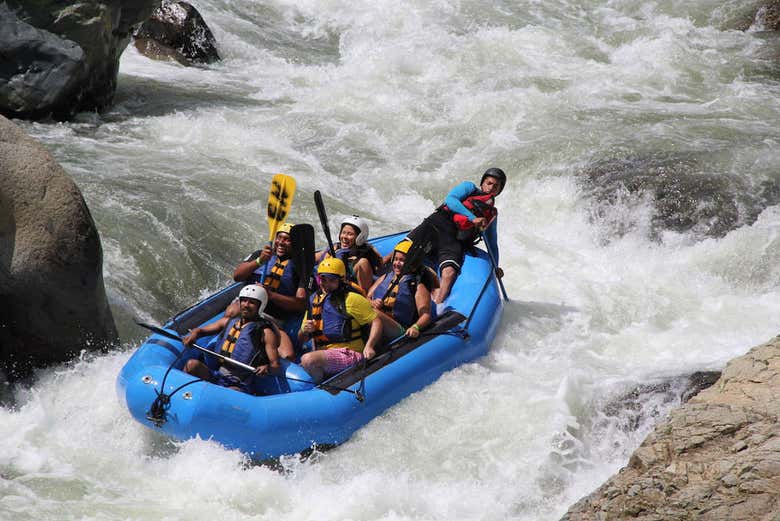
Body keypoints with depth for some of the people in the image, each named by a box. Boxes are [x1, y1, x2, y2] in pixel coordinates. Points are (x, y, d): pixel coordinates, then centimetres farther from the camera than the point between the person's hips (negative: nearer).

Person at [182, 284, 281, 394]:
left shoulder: (265, 332, 1)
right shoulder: (229, 321, 17)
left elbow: (276, 366, -4)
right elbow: (201, 330, 26)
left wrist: (268, 368, -29)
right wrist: (194, 334, 0)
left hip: (239, 386, -5)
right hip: (216, 377, 6)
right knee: (192, 364, -20)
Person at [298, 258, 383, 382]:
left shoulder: (352, 299, -1)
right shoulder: (314, 300, 16)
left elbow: (376, 322, -4)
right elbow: (301, 340, 23)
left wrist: (369, 346, -18)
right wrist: (305, 331, -1)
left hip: (348, 354, -6)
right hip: (323, 355, 6)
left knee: (308, 359, -30)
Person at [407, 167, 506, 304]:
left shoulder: (492, 214, 30)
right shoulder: (470, 187, 20)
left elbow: (492, 243, 39)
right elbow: (450, 199, 0)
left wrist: (495, 267, 25)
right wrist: (472, 218, -10)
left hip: (456, 242, 1)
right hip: (439, 224, -1)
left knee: (450, 273, -29)